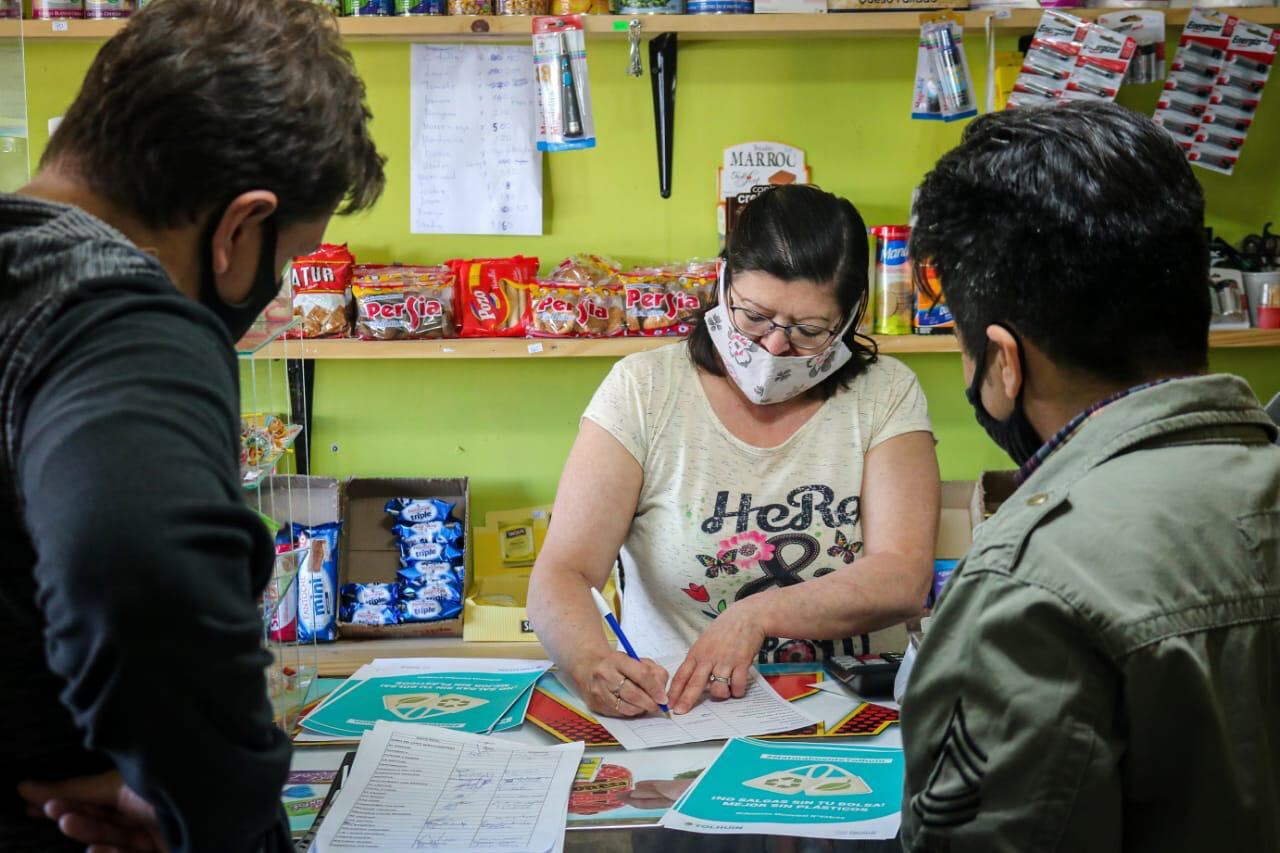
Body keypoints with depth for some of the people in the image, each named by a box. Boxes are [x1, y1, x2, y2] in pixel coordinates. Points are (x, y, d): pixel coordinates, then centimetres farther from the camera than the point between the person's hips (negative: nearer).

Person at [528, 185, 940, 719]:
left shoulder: (886, 395, 1)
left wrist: (755, 615, -22)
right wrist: (591, 663, -29)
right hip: (665, 714, 0)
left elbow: (902, 580, -9)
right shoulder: (643, 390, -1)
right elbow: (562, 573, -8)